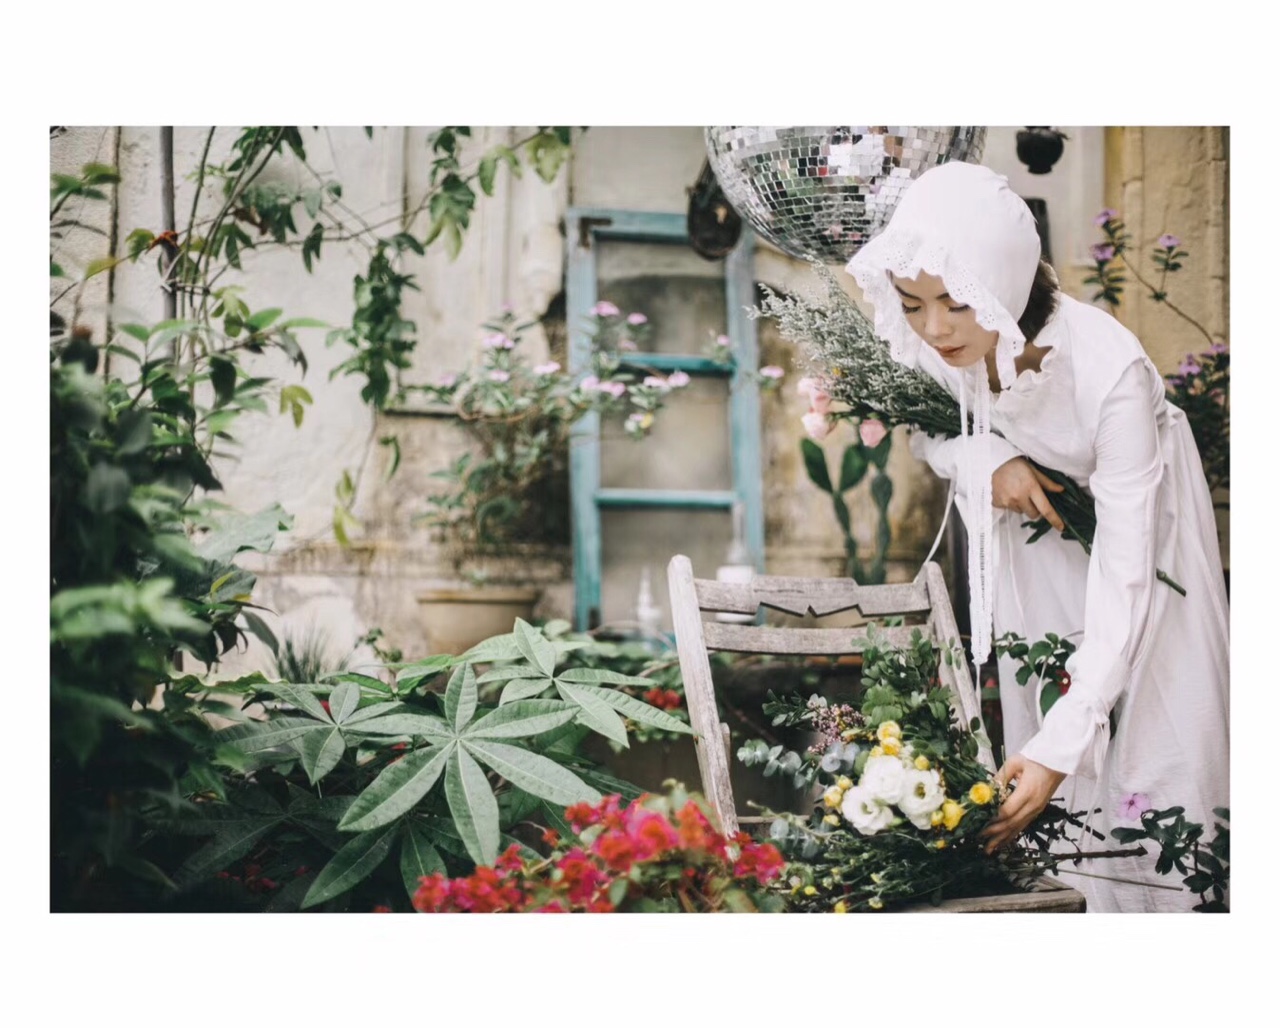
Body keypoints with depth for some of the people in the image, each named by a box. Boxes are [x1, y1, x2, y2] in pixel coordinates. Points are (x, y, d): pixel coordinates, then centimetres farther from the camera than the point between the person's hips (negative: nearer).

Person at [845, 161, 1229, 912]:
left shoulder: (1111, 370, -39)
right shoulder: (923, 345, -25)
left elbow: (1124, 572, -37)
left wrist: (1062, 744, -43)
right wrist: (982, 464, -26)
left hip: (1139, 527, -3)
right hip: (1031, 524, 3)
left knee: (1154, 755, -4)